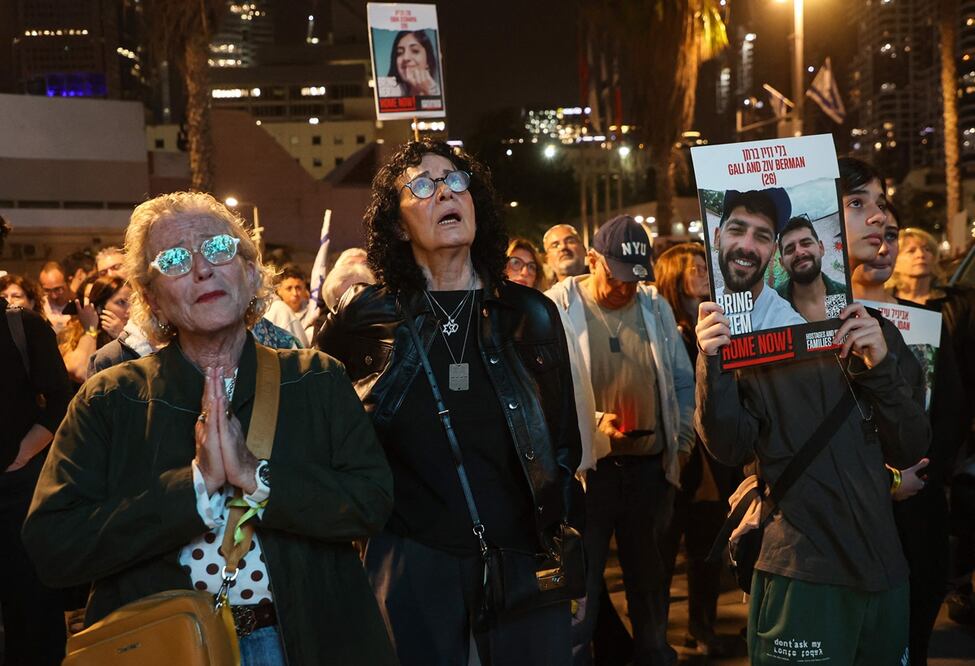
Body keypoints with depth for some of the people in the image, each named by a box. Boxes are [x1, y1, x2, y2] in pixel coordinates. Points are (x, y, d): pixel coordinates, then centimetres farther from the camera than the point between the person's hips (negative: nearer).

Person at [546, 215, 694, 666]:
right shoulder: (557, 308, -6)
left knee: (649, 579, 16)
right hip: (587, 468, -4)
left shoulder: (655, 307, 9)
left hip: (651, 467, 4)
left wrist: (683, 440, 9)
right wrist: (591, 424, -19)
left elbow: (683, 380, 16)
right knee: (581, 586, 3)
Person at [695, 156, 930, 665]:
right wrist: (713, 364, -27)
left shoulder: (877, 330, 10)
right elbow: (730, 447, -10)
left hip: (882, 569, 6)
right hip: (801, 575, -6)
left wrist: (882, 367, -13)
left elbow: (908, 452, 2)